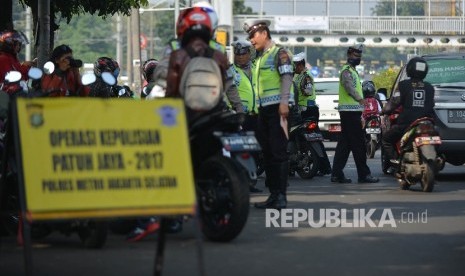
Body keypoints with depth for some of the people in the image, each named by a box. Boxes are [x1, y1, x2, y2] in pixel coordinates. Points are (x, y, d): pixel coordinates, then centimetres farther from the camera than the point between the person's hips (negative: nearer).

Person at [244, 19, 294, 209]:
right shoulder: (258, 58, 22)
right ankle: (273, 194, 13)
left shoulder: (279, 53, -3)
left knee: (279, 152, -11)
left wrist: (284, 102, -24)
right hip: (263, 109, 9)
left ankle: (281, 196, -12)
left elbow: (287, 77, -14)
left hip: (277, 108, -9)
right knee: (267, 153, 8)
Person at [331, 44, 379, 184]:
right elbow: (349, 86, -30)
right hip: (350, 111, -11)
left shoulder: (352, 71, 24)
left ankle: (337, 174, 8)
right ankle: (364, 174, -8)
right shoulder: (347, 70, -10)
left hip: (351, 111, 11)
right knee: (358, 144, -9)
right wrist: (360, 99, -46)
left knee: (344, 144, 8)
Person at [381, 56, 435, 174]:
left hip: (406, 123, -4)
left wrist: (383, 111, 17)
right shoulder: (429, 88, 9)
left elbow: (393, 103, -2)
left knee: (386, 139, 17)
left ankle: (393, 162, 1)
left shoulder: (404, 85, -3)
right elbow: (431, 106, 16)